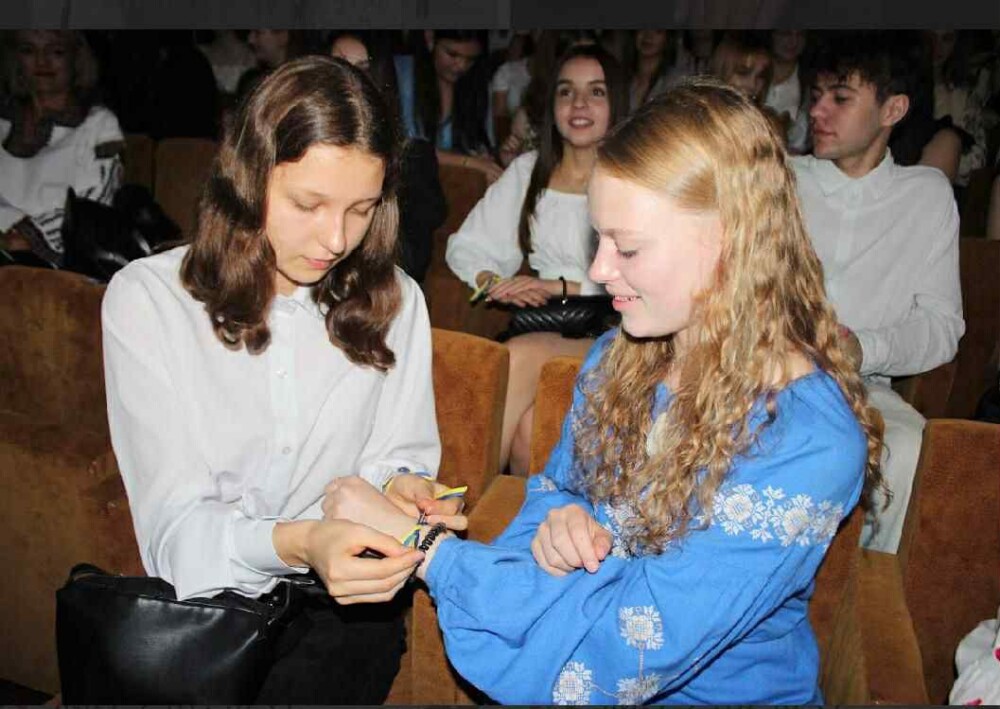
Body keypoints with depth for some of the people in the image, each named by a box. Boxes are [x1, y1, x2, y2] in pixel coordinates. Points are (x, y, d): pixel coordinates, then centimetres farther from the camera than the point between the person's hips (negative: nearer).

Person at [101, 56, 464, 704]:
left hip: (348, 601, 2)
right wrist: (297, 543, -33)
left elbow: (398, 455, 8)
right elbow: (175, 525, -13)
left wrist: (399, 485, -16)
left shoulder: (394, 300, 3)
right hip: (207, 599, -1)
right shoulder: (146, 298, -8)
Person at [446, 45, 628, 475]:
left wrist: (561, 287, -16)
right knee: (527, 425, -30)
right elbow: (466, 247, 15)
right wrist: (494, 283, -6)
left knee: (522, 356, -32)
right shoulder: (528, 171, 15)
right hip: (543, 326, 3)